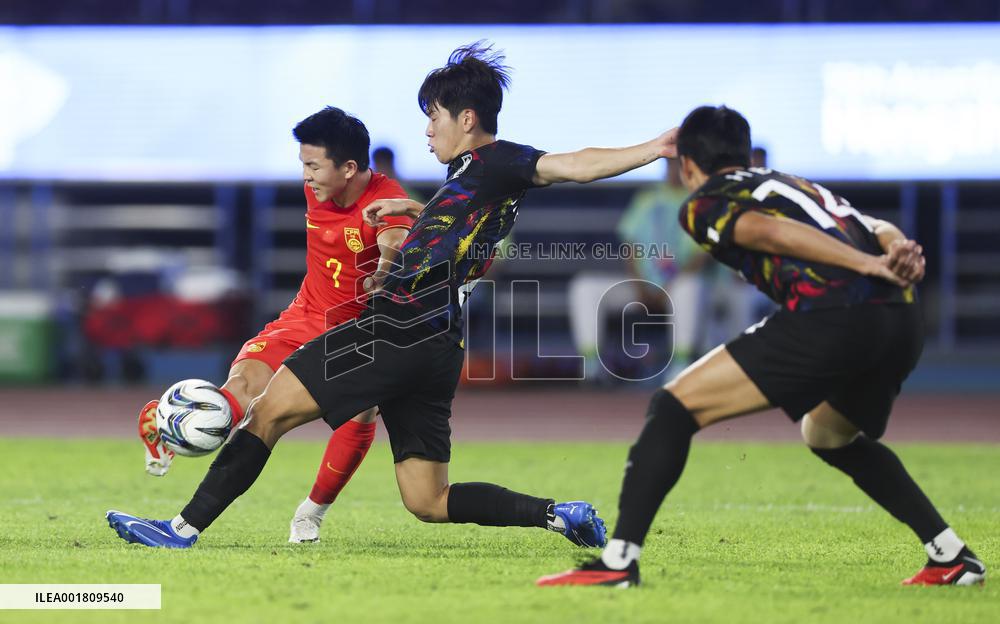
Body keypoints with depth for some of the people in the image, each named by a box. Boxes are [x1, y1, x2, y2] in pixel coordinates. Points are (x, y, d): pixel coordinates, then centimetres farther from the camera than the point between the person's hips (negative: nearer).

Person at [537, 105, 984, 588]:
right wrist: (900, 253, -2)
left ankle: (618, 561, -9)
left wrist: (868, 263, -13)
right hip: (902, 323, 7)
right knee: (828, 434, 35)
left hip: (830, 317, -7)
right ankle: (952, 556, 30)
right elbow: (880, 229, 20)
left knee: (674, 407, 2)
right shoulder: (795, 184, 35)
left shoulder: (701, 203, 13)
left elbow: (768, 231, -7)